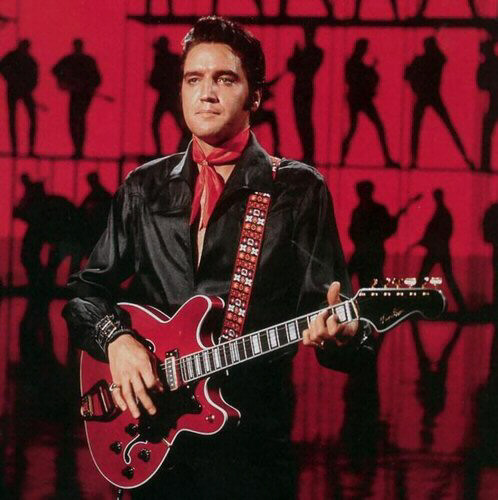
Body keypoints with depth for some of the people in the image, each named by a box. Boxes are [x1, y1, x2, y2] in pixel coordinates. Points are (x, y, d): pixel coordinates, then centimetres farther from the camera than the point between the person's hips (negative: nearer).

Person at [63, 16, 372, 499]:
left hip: (251, 439, -3)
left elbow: (329, 307, -3)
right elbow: (85, 291, 15)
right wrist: (115, 339, -6)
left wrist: (339, 333, -26)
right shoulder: (144, 188, 12)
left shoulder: (298, 189, 2)